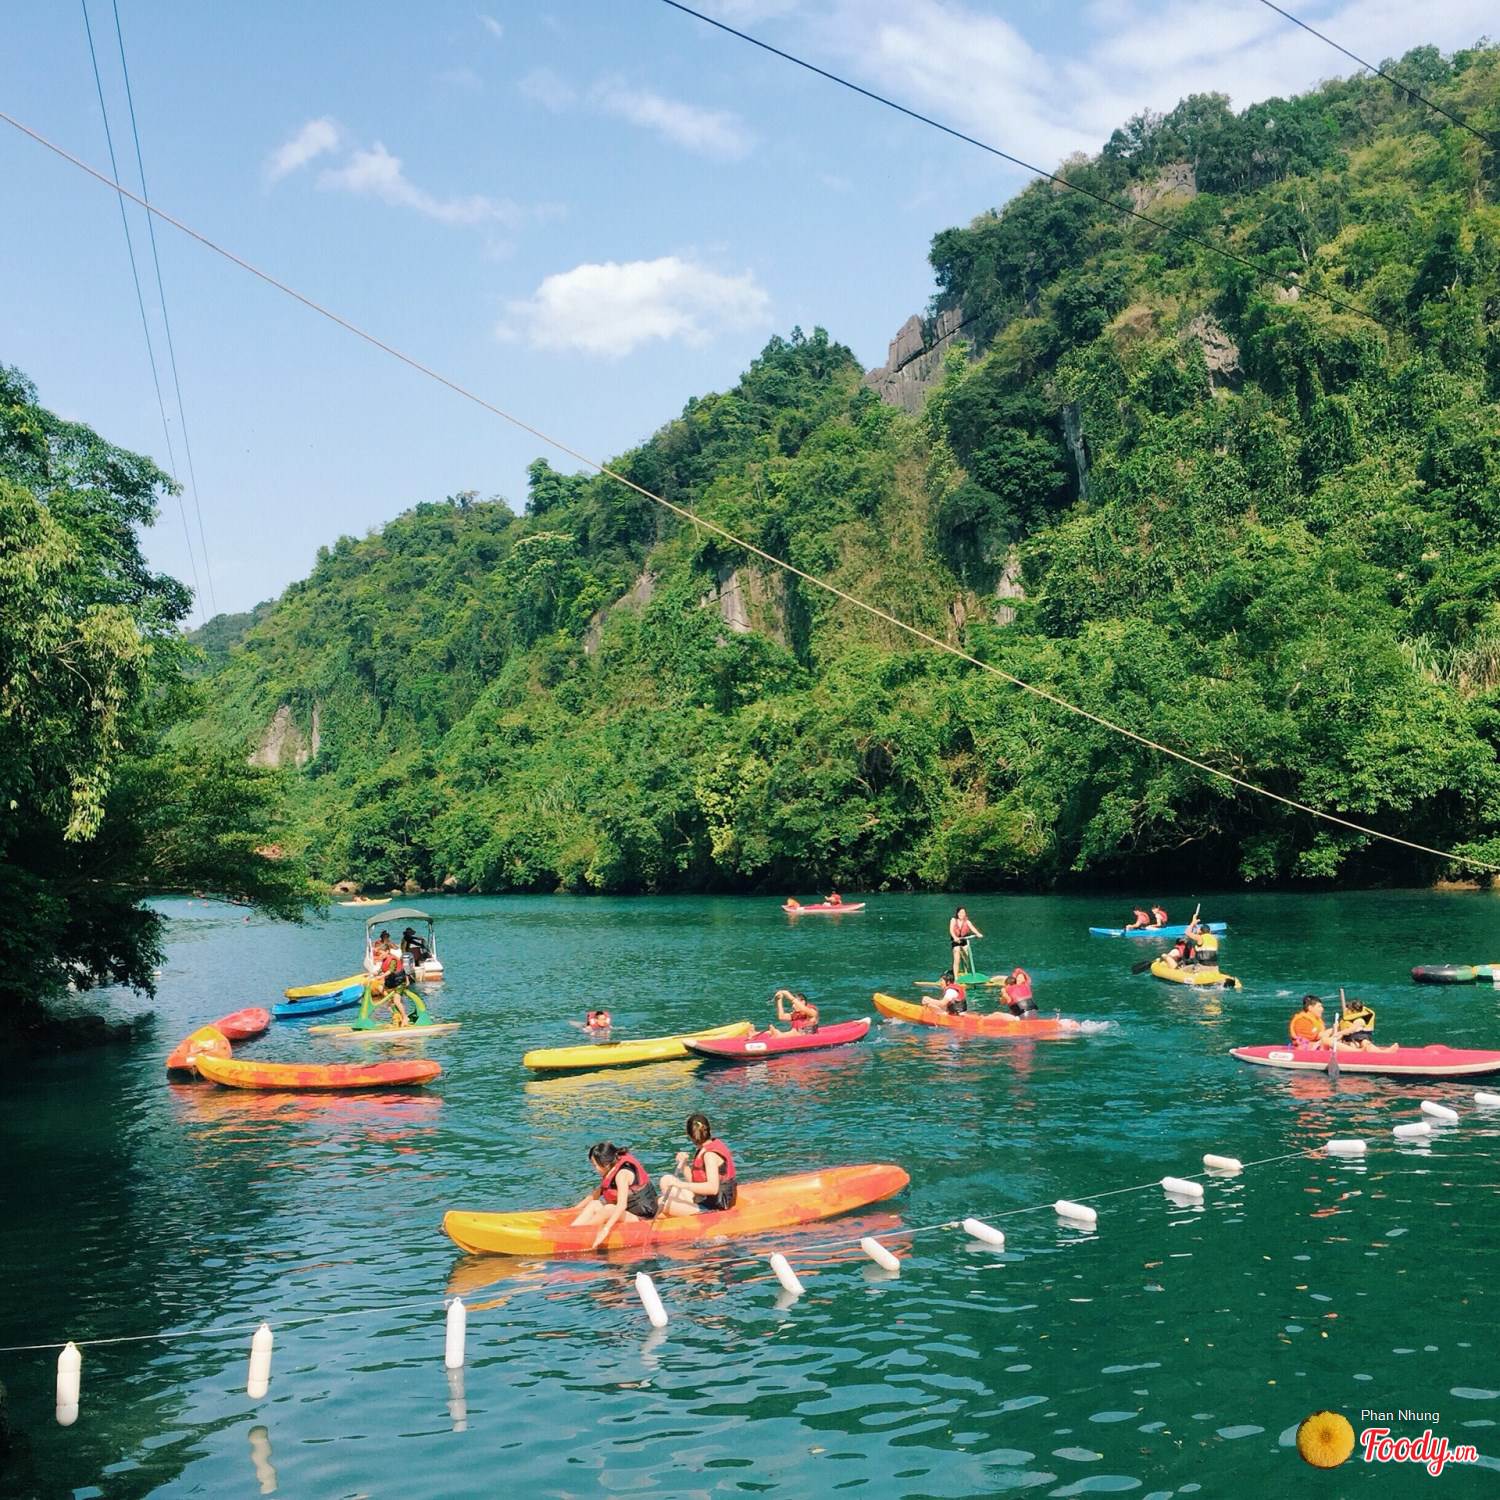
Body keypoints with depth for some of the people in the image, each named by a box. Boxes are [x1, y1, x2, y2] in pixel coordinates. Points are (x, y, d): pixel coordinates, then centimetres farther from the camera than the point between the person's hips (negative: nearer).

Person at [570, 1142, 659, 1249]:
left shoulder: (622, 1173, -21)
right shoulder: (611, 1173, 7)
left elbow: (622, 1205, -32)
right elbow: (594, 1195, 17)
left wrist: (606, 1229, -40)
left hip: (642, 1218, -9)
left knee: (609, 1209, -31)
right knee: (594, 1205, -2)